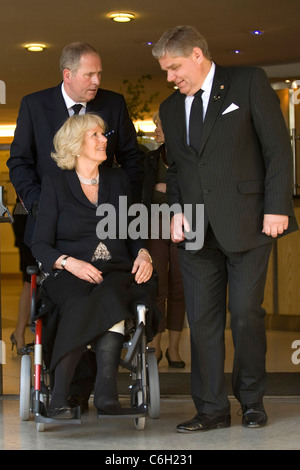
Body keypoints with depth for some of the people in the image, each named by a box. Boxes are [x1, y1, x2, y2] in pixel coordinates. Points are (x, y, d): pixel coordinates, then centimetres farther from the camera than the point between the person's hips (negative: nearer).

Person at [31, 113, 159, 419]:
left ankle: (106, 393, -44)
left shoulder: (118, 179, 21)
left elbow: (133, 233, 23)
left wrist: (143, 254, -1)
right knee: (80, 304, -37)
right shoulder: (56, 183, 10)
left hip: (118, 273, 2)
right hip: (71, 277, -2)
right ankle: (59, 396, -39)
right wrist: (70, 262, -16)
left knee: (110, 298, -35)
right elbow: (40, 244, 4)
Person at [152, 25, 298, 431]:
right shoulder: (170, 108, 17)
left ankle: (252, 400, 16)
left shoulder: (249, 83, 1)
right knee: (202, 320, 1)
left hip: (246, 223, -4)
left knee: (246, 313, -3)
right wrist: (176, 209, 6)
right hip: (195, 230, 5)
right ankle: (212, 409, 10)